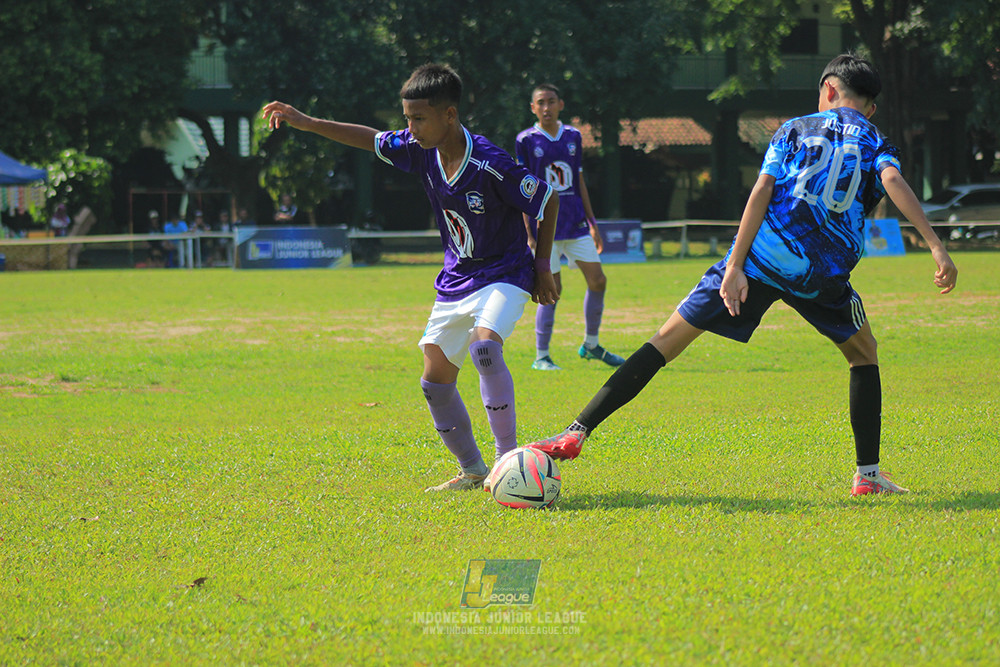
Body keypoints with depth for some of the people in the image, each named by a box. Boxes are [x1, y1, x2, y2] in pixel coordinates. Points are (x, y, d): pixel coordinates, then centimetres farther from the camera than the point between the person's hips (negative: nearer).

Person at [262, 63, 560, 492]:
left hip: (504, 275, -7)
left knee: (484, 347, -34)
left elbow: (547, 200, -13)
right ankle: (472, 470, 18)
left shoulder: (489, 164, -25)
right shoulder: (420, 151, -7)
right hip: (455, 280, 7)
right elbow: (369, 139, 10)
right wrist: (307, 124, 4)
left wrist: (542, 266, -8)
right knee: (435, 381, 2)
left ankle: (508, 455, -24)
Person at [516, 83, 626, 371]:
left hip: (575, 223, 5)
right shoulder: (527, 141, -3)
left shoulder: (573, 137, 10)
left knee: (598, 280, 1)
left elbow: (579, 182, 15)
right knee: (552, 288, -6)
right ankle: (541, 356, 4)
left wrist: (592, 223, 12)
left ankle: (591, 345, 18)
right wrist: (529, 233, -10)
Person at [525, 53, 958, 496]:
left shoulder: (795, 130, 17)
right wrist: (936, 247, -15)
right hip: (824, 274, 0)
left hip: (760, 256, 0)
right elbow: (894, 182, -7)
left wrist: (735, 265, -5)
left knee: (669, 339, 4)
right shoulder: (876, 144, 16)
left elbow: (763, 190, 2)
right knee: (863, 355, 26)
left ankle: (576, 433, -2)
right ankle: (868, 474, 20)